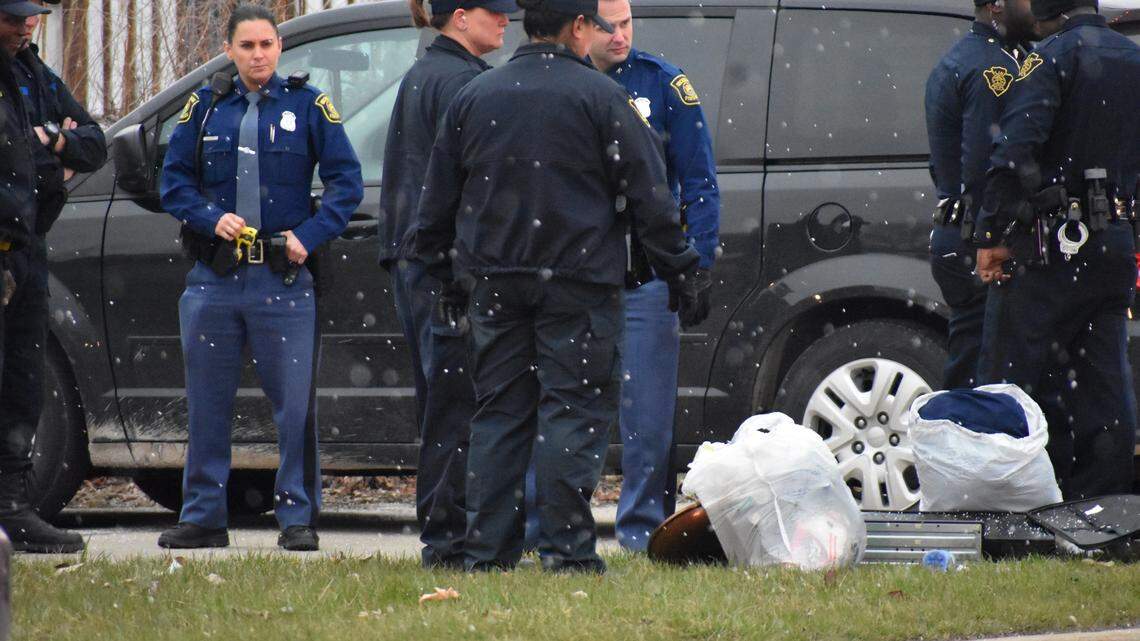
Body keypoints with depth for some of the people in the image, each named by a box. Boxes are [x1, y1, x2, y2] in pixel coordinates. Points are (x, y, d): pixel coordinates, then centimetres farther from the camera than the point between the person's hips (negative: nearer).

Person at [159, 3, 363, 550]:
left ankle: (298, 518, 3)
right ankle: (202, 517, 14)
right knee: (207, 403, 6)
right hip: (215, 278, 2)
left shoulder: (307, 105, 4)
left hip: (284, 278, -2)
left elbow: (347, 181, 3)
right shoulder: (205, 107, 10)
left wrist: (309, 235, -9)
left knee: (295, 403, -4)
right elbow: (174, 180, 12)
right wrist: (211, 219, -6)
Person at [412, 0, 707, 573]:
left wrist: (449, 279, 23)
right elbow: (648, 198, -4)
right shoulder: (601, 97, -4)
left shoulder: (473, 97, 11)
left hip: (493, 284, 5)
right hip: (576, 285, -5)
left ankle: (487, 548, 7)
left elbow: (438, 200, 16)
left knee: (498, 412, 9)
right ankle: (566, 547, -8)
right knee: (574, 409, -3)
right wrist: (680, 274, 2)